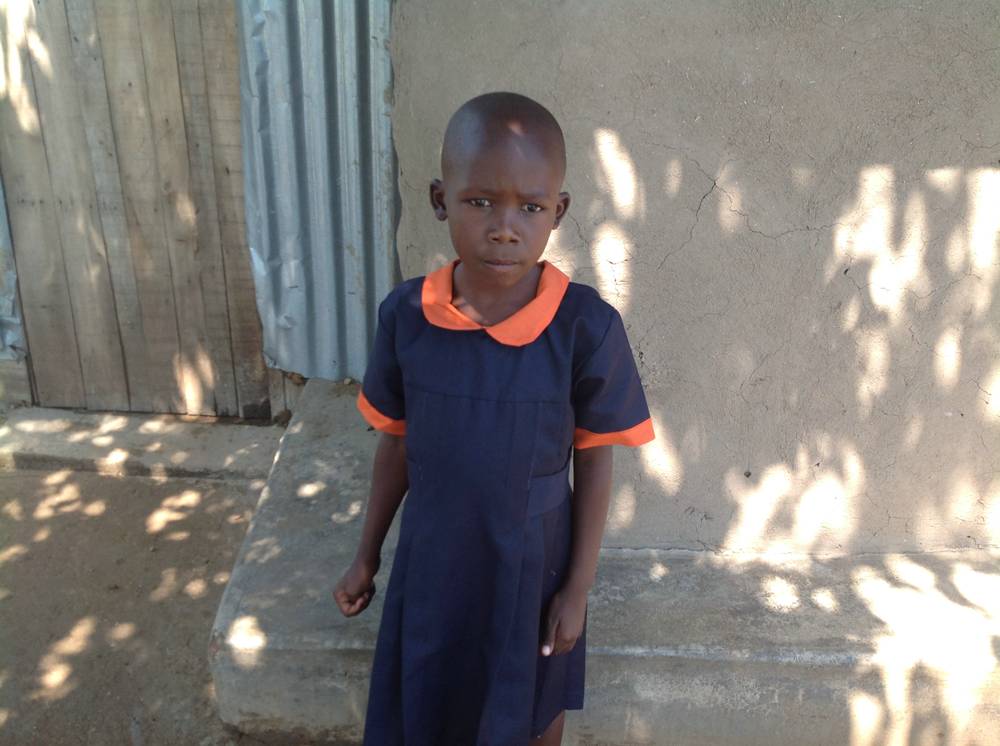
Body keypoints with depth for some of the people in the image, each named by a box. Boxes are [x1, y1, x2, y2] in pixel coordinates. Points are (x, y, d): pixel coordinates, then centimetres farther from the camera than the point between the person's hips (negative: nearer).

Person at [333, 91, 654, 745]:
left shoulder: (587, 327, -22)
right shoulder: (405, 316, -15)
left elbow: (595, 462, -11)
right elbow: (396, 444, -1)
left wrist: (579, 587, -6)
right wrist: (367, 555, 7)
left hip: (532, 566, -2)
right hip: (431, 562, 2)